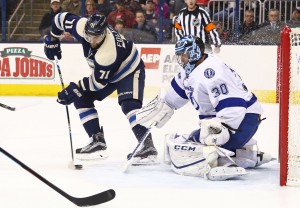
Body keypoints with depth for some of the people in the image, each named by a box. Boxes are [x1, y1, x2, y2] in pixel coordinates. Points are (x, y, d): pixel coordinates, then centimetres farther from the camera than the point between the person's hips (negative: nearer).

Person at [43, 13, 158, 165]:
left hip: (130, 71, -9)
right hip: (105, 72, 9)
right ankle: (98, 142, 4)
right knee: (81, 98, 2)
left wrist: (76, 88, -20)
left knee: (129, 105, -30)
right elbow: (62, 18, -6)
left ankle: (148, 146, -31)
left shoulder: (108, 52, -40)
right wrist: (52, 40, 2)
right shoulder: (82, 26, -25)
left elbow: (99, 82, -29)